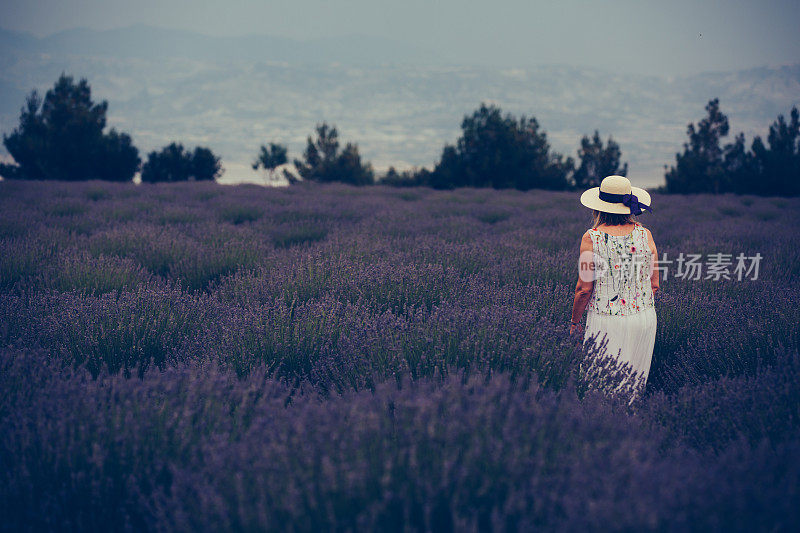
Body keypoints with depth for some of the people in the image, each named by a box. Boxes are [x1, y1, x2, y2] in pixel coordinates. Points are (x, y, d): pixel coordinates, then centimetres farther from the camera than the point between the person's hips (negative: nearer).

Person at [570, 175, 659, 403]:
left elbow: (584, 289, -9)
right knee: (635, 385, 15)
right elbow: (654, 285, 3)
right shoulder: (645, 235, -2)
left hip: (605, 322, -3)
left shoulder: (592, 238, -11)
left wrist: (575, 322, 6)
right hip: (643, 319, 3)